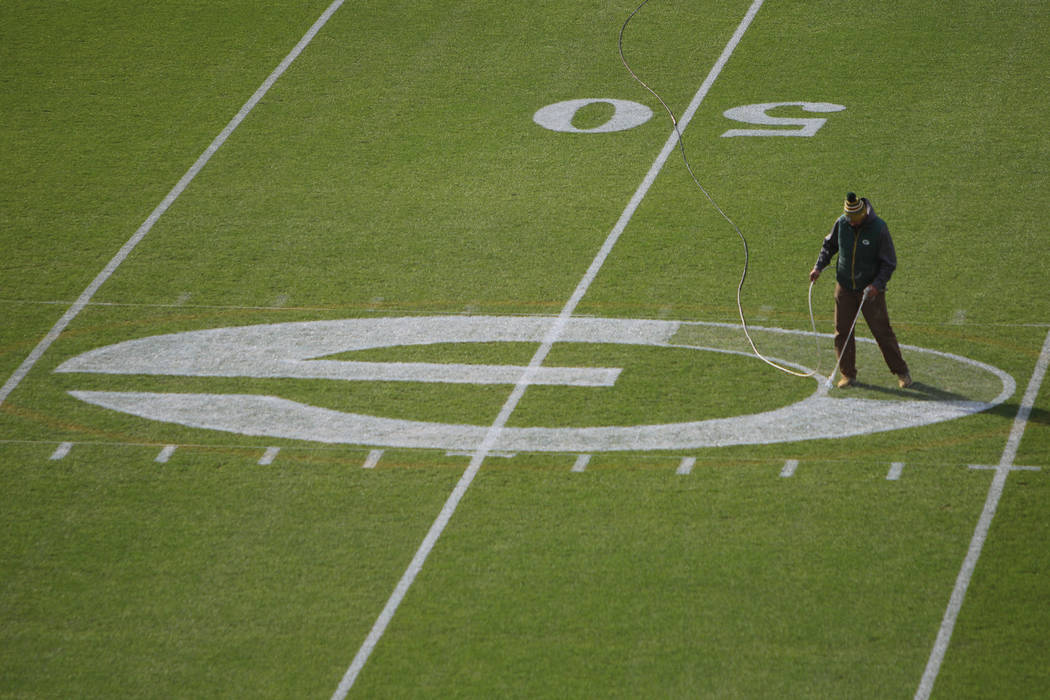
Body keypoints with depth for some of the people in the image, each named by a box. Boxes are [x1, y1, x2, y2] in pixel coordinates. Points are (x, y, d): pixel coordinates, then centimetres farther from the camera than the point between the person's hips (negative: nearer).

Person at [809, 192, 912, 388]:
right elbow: (829, 245, 15)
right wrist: (819, 266, 1)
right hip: (845, 288, 4)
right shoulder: (841, 223, -5)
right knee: (842, 332, 2)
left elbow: (889, 262, -11)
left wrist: (877, 284, -22)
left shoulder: (879, 228, -16)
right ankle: (848, 375, 14)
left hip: (871, 290, -3)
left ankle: (901, 372, 13)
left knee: (882, 332, 0)